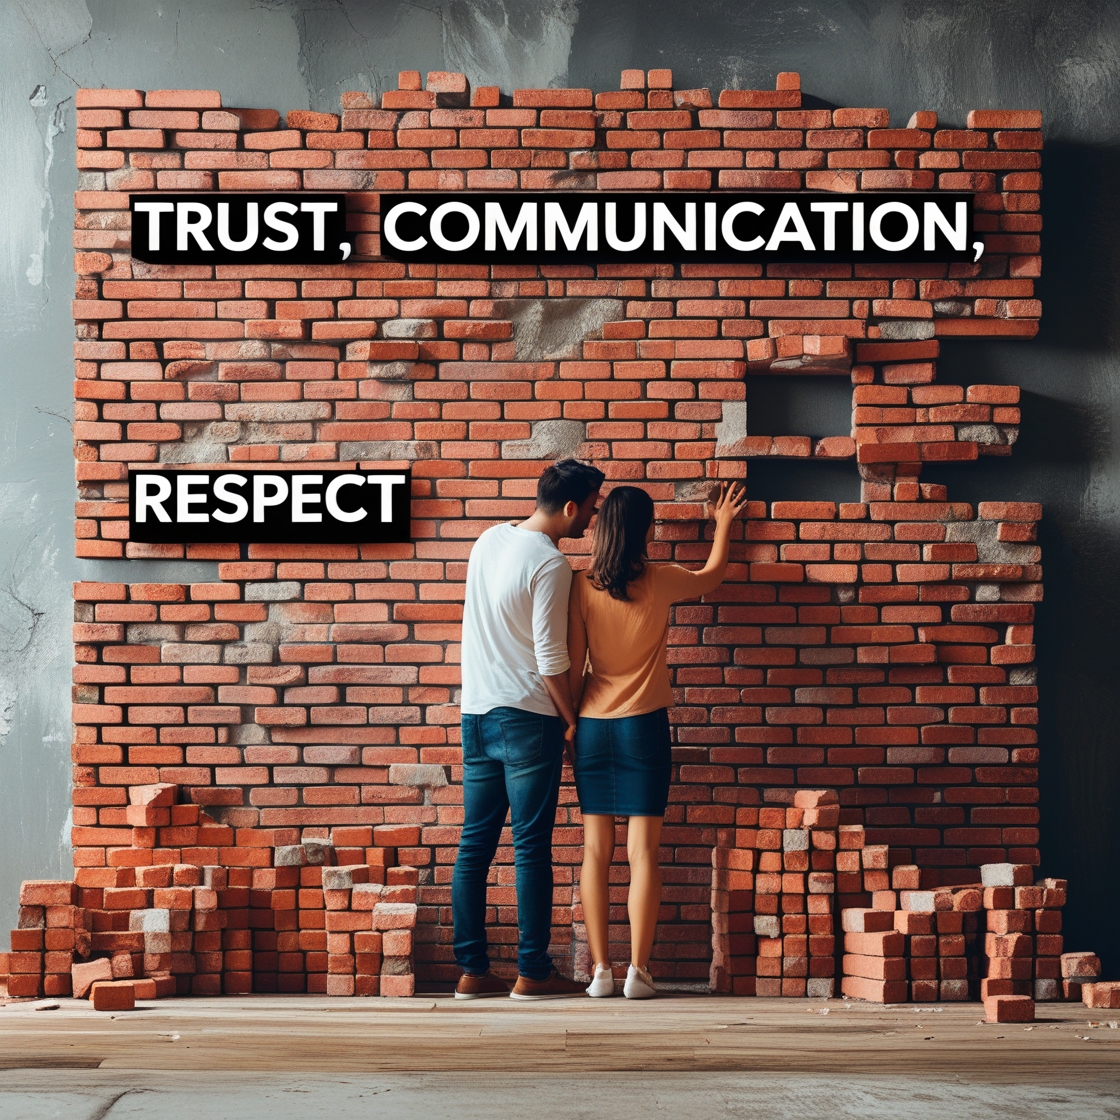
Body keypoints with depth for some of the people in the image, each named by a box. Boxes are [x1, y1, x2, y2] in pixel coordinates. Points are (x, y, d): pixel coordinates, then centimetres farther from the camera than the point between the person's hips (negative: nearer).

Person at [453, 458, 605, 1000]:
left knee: (475, 844, 7)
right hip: (527, 717, -8)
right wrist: (571, 720, -4)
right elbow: (551, 657, -16)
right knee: (531, 847, -2)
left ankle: (472, 970, 9)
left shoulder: (489, 541, 10)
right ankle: (533, 971, 1)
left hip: (477, 712, 8)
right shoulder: (550, 565, -14)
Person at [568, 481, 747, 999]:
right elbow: (713, 575, 16)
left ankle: (600, 970, 4)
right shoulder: (659, 583, -6)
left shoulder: (582, 587, -5)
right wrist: (723, 524, 32)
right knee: (642, 851, 0)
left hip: (593, 726, 2)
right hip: (643, 724, -2)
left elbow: (574, 664, -2)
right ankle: (638, 970, -3)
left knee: (596, 851, 6)